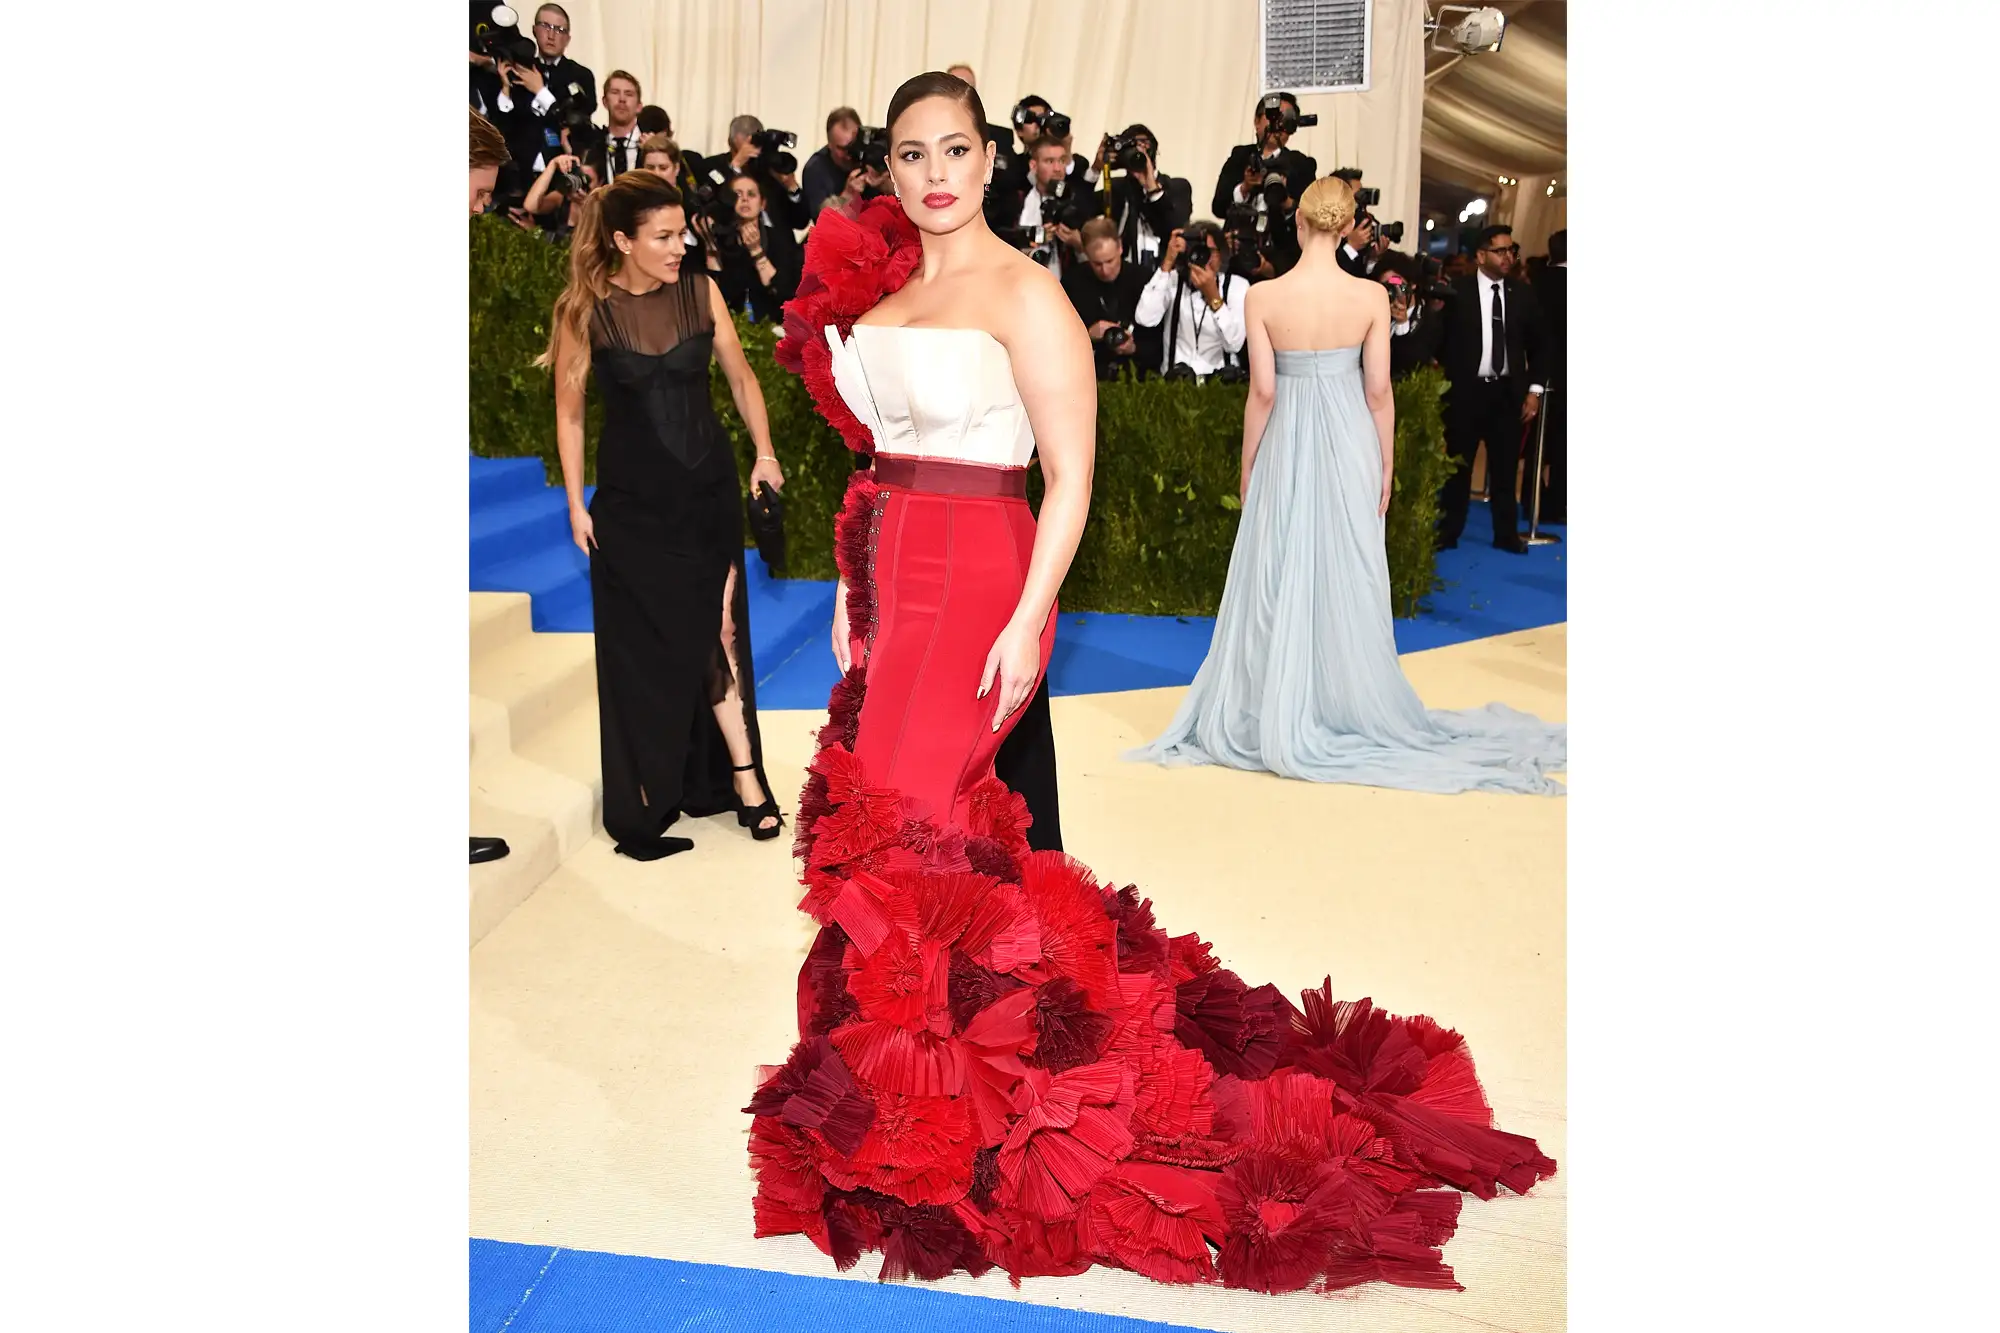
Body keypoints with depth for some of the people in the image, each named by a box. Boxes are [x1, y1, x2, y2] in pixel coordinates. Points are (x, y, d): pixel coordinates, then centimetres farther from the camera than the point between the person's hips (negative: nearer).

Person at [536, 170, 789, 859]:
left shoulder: (699, 291, -3)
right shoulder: (585, 310, -9)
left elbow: (740, 376, 8)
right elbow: (569, 413, -1)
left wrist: (764, 453, 1)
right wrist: (577, 505, -3)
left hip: (710, 489, 1)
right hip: (632, 499, -1)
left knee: (719, 631, 2)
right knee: (641, 646, 6)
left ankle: (740, 773, 13)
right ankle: (646, 800, 19)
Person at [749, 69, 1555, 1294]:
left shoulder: (1023, 293, -7)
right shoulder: (879, 285, 14)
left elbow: (1071, 477, -11)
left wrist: (1026, 620, -18)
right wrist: (849, 582, 15)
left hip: (975, 577, -7)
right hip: (886, 574, 7)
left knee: (905, 826, -10)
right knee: (873, 814, 5)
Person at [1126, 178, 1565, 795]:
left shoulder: (1264, 297, -11)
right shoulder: (1371, 296, -8)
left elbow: (1262, 392, -9)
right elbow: (1378, 391, -5)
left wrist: (1248, 464, 3)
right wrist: (1385, 464, 7)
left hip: (1285, 448, -1)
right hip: (1348, 446, 1)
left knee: (1280, 581, 8)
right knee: (1347, 581, 11)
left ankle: (1279, 714, 16)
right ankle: (1351, 707, 21)